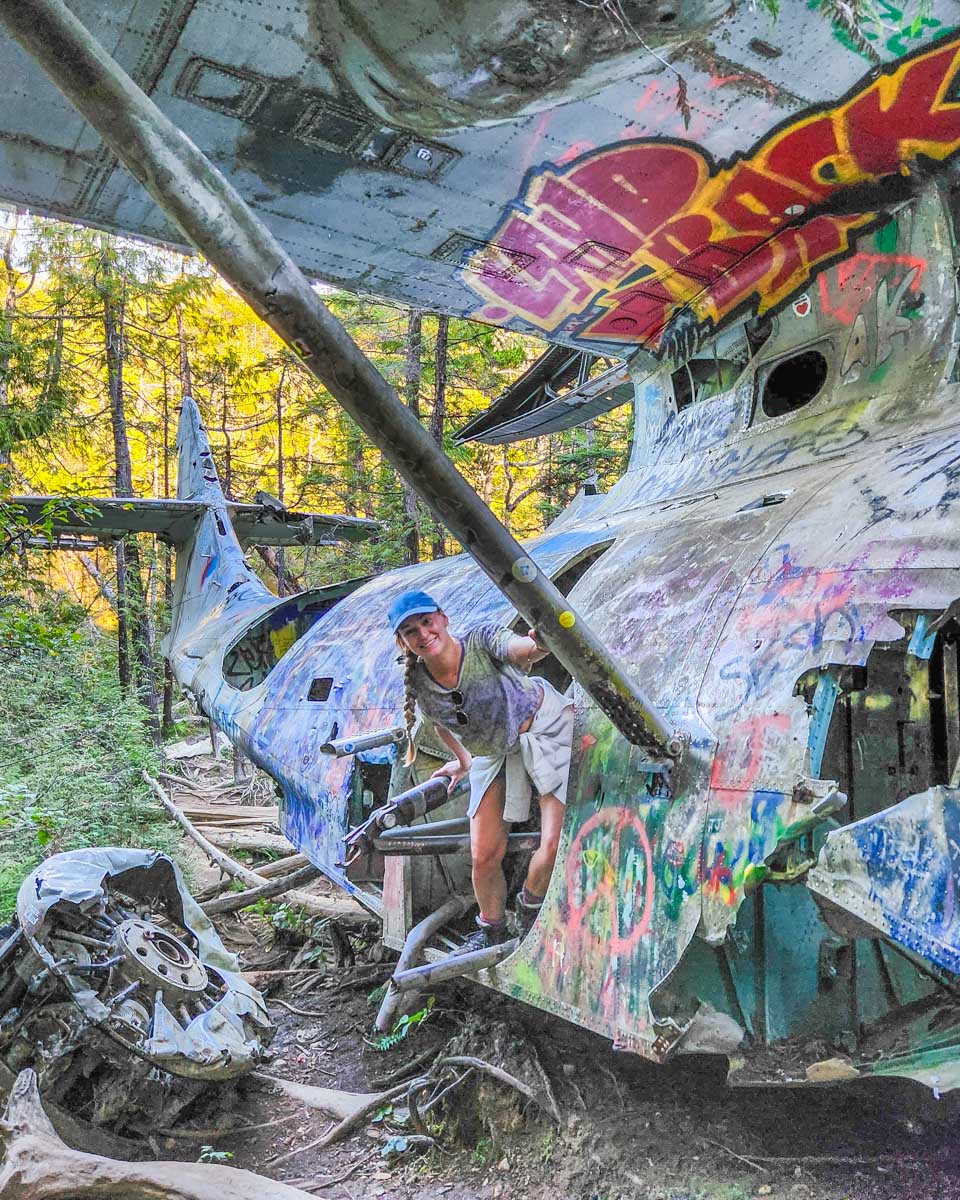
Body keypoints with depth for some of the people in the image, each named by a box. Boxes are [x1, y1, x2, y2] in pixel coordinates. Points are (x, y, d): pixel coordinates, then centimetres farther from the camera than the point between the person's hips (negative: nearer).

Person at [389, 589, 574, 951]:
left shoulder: (481, 641, -28)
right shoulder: (418, 684, -15)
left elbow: (519, 647, -52)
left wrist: (537, 645, -75)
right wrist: (462, 761, 22)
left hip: (546, 728, -4)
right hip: (493, 755, 4)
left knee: (557, 843, -13)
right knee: (484, 856, 1)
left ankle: (530, 907, 20)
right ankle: (492, 929, 33)